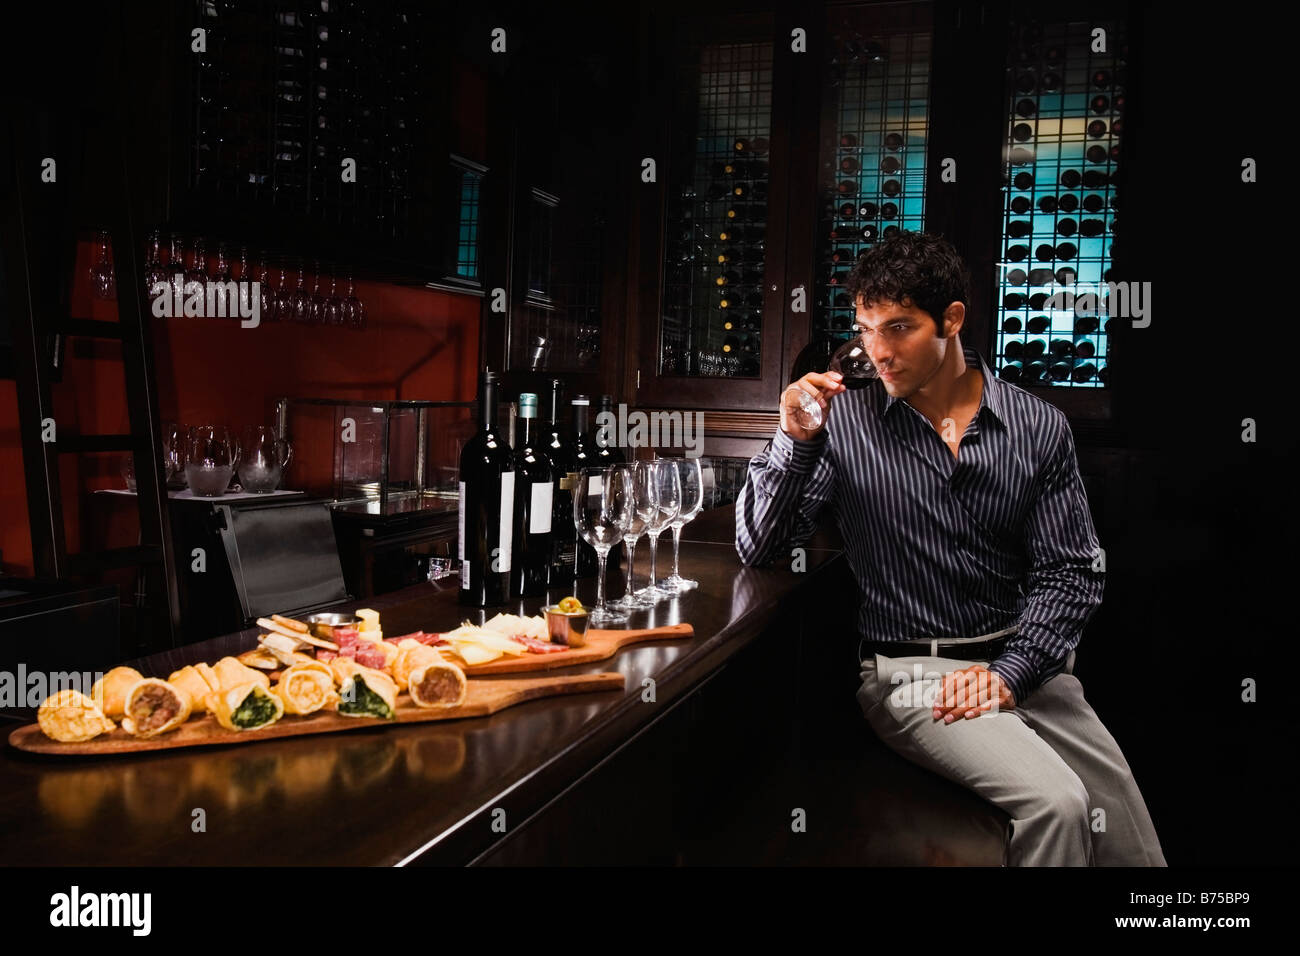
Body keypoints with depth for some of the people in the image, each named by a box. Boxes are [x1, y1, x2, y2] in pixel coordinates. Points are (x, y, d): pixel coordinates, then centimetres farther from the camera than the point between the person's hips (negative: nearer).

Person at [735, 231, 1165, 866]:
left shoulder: (1039, 427, 2)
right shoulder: (844, 422, -3)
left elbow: (1069, 572, 1)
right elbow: (758, 549, -4)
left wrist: (1009, 672, -13)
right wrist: (795, 441, -19)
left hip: (1023, 662, 3)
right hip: (911, 671, -3)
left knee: (1127, 838, -8)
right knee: (1054, 802, -24)